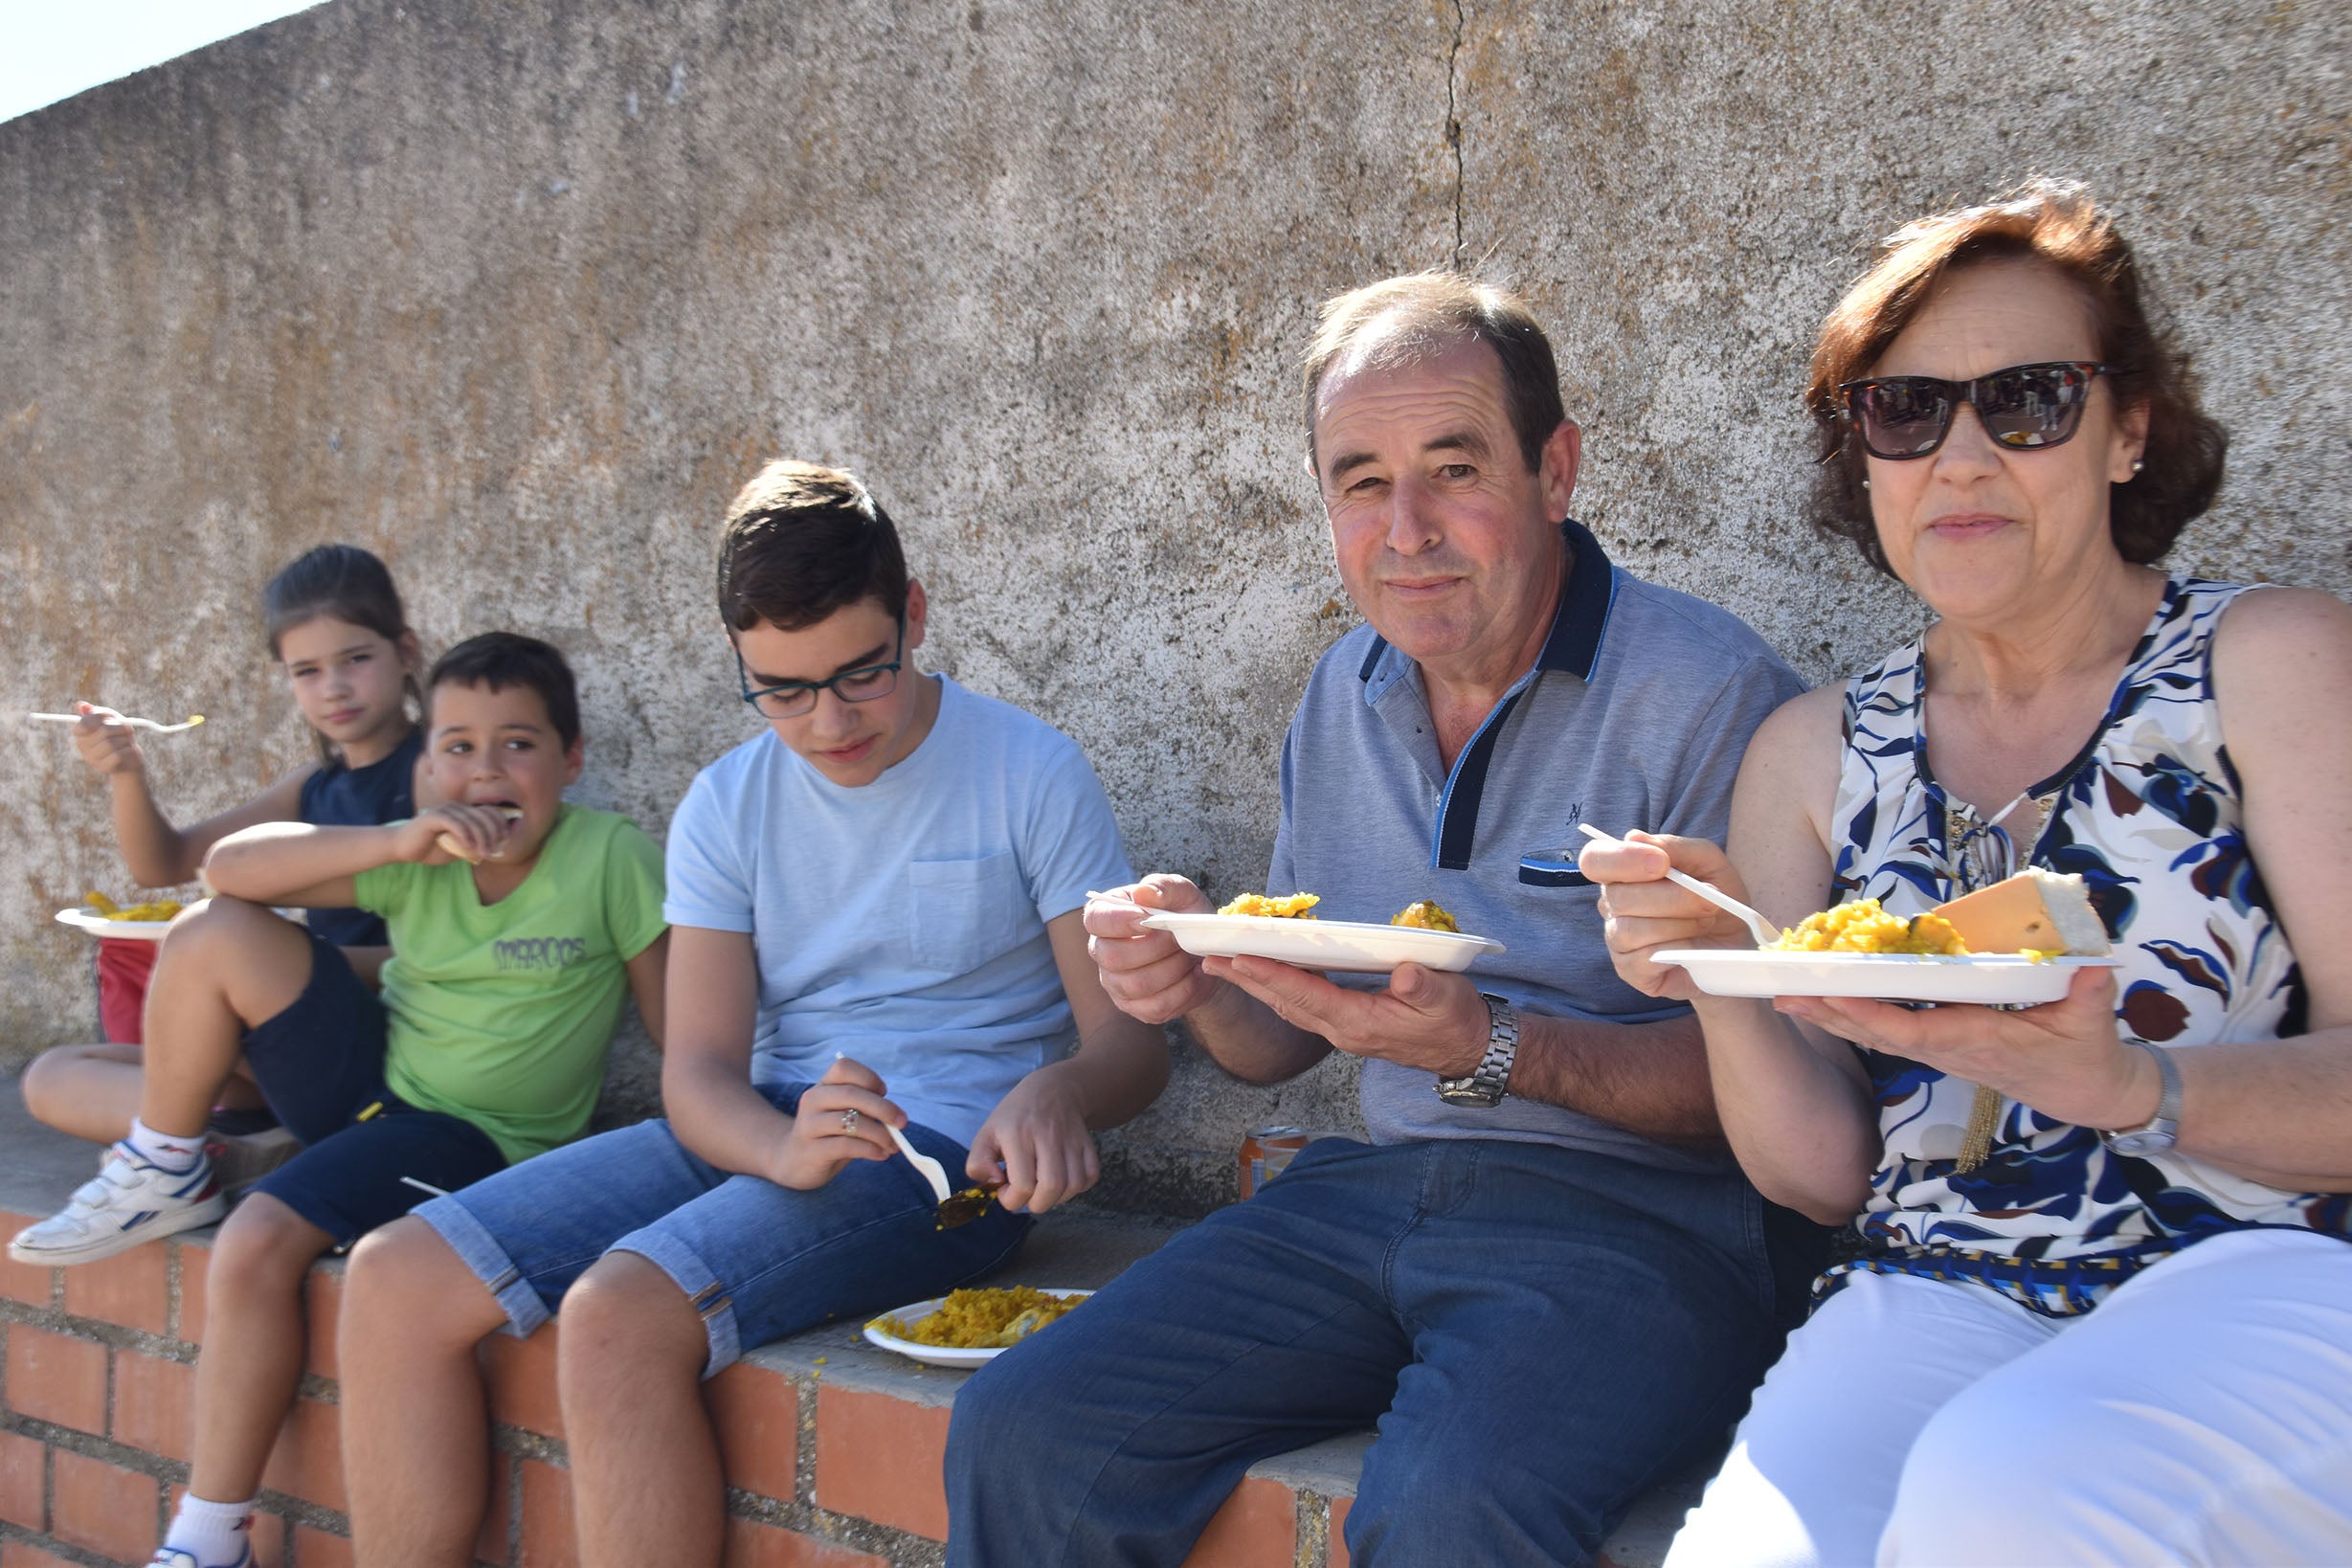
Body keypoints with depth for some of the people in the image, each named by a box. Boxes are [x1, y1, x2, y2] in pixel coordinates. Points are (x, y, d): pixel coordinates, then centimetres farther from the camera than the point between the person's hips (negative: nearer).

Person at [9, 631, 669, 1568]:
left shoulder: (612, 858, -13)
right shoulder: (418, 860, -1)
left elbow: (677, 1027, -10)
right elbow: (225, 865, -11)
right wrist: (397, 841, -24)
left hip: (474, 1135, -5)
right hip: (369, 1073, 6)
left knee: (258, 1248, -25)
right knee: (217, 933, -10)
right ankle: (164, 1179, 10)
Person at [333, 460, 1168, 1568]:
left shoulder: (1030, 772, -4)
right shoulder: (727, 806, 7)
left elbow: (1131, 1041, -6)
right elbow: (698, 1072, -1)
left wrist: (1057, 1090, -31)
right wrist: (785, 1147, -25)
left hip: (948, 1153, -5)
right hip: (762, 1136, 6)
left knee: (619, 1313, -30)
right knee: (396, 1281, -10)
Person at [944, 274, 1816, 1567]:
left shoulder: (1711, 695, -9)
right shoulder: (1342, 695, 12)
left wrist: (1487, 1049, -24)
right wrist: (1200, 983, -5)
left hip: (1631, 1213, -5)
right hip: (1370, 1189, 5)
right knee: (1019, 1435, -12)